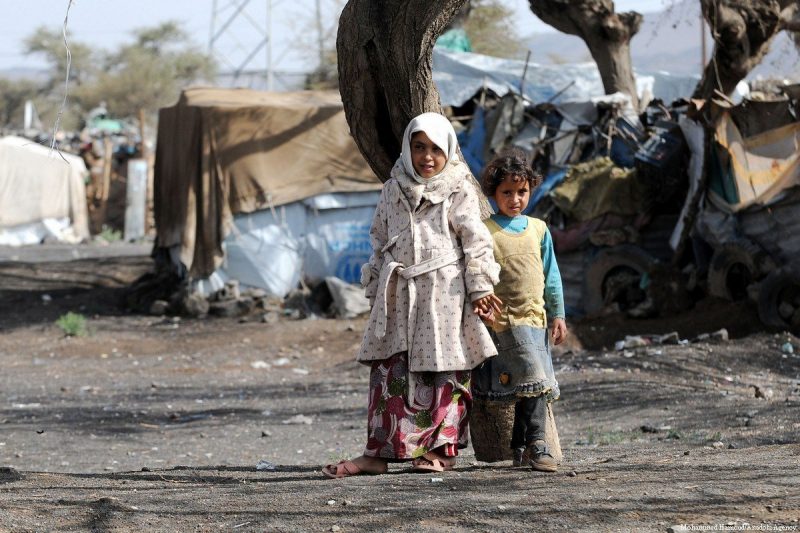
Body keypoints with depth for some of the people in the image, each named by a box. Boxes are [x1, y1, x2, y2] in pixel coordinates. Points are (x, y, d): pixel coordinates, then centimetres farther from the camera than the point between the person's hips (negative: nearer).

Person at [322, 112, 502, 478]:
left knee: (444, 370, 1)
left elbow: (476, 242, -1)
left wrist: (480, 288, -5)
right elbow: (380, 241, 17)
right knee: (389, 370, -1)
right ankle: (379, 452, -2)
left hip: (444, 293, -3)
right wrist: (376, 289, 14)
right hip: (398, 294, 3)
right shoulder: (394, 190, 11)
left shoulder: (459, 191, 1)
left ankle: (441, 448, 10)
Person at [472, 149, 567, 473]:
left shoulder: (538, 229, 12)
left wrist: (558, 315, 15)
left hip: (536, 318, 5)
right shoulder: (485, 231, -2)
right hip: (506, 320, -5)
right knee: (535, 378, -17)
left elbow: (551, 276, 17)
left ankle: (520, 447, 15)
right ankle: (536, 445, -14)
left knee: (530, 386, 7)